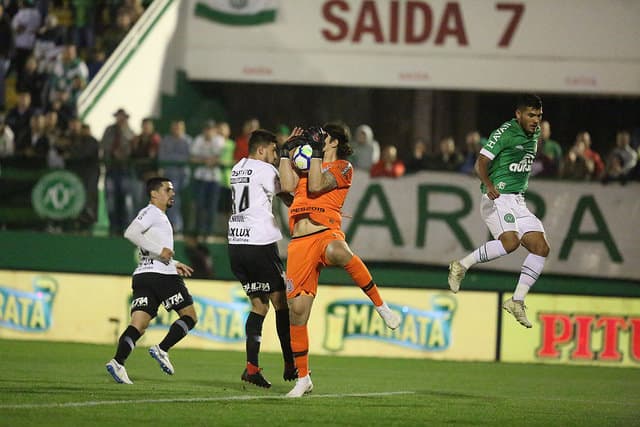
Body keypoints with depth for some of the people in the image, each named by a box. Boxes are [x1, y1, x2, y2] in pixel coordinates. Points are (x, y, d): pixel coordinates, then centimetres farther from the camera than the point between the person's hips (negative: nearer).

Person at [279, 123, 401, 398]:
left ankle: (380, 306, -29)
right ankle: (303, 378, 11)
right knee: (297, 308, -1)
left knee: (338, 252, -44)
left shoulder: (342, 167, 8)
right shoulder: (309, 165, 27)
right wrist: (287, 151, 16)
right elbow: (288, 185, 10)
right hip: (300, 242, 6)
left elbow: (316, 186, -8)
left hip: (326, 233, -6)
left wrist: (317, 152, -3)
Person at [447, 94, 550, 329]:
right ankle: (462, 265, -14)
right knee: (510, 241, -30)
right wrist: (489, 186, -34)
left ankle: (517, 301, 1)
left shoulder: (534, 134, 14)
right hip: (498, 198, -8)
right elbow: (481, 163, -18)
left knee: (541, 248, -3)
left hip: (518, 202, 9)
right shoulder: (505, 133, -11)